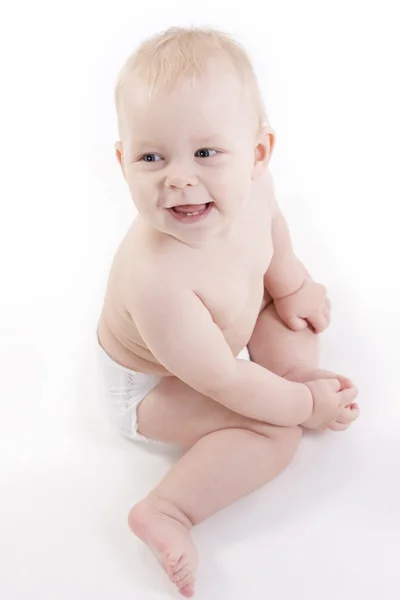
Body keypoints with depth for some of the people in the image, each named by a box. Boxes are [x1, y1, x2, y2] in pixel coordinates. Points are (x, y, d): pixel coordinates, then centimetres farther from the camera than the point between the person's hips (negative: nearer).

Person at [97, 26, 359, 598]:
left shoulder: (250, 184, -26)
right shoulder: (156, 278, -45)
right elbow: (222, 382, -31)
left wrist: (290, 286, 9)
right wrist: (306, 405, -18)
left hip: (226, 327, 7)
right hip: (154, 385, -7)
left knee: (304, 295, 11)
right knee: (274, 433, -17)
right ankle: (166, 512, -11)